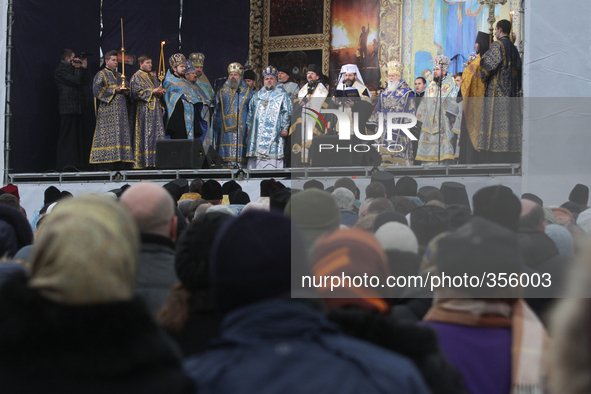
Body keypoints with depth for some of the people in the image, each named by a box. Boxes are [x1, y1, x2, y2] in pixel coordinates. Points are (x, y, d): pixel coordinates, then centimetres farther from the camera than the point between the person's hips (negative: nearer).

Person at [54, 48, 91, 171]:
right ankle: (65, 165, -9)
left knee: (78, 137, 6)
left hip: (78, 109, 9)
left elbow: (86, 82, 18)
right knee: (67, 137, -9)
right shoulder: (61, 70, -4)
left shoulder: (73, 69, 24)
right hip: (68, 109, -9)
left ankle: (77, 163, 7)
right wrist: (77, 68, -2)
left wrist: (84, 68, 12)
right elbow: (75, 81, -16)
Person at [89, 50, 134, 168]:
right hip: (108, 109, -7)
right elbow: (97, 88, -12)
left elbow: (124, 88, 29)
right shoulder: (101, 74, 1)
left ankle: (118, 162, -1)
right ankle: (104, 160, -12)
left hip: (120, 109, 7)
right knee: (108, 134, -12)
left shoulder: (119, 75, 23)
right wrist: (114, 90, -14)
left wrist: (125, 91, 4)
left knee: (121, 134, 0)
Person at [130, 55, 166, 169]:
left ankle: (155, 160, -1)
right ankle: (144, 161, -11)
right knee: (145, 135, -11)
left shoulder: (152, 78, 23)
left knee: (157, 133, 0)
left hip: (155, 110, 8)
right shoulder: (136, 77, -1)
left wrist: (160, 92, 5)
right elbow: (137, 92, -13)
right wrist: (152, 92, -15)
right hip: (144, 110, -8)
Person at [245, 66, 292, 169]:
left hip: (273, 133, -4)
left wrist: (284, 128, -7)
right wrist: (249, 128, 15)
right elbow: (250, 112, 22)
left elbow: (287, 113, 2)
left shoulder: (282, 95, 7)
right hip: (257, 133, 4)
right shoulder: (257, 95, 20)